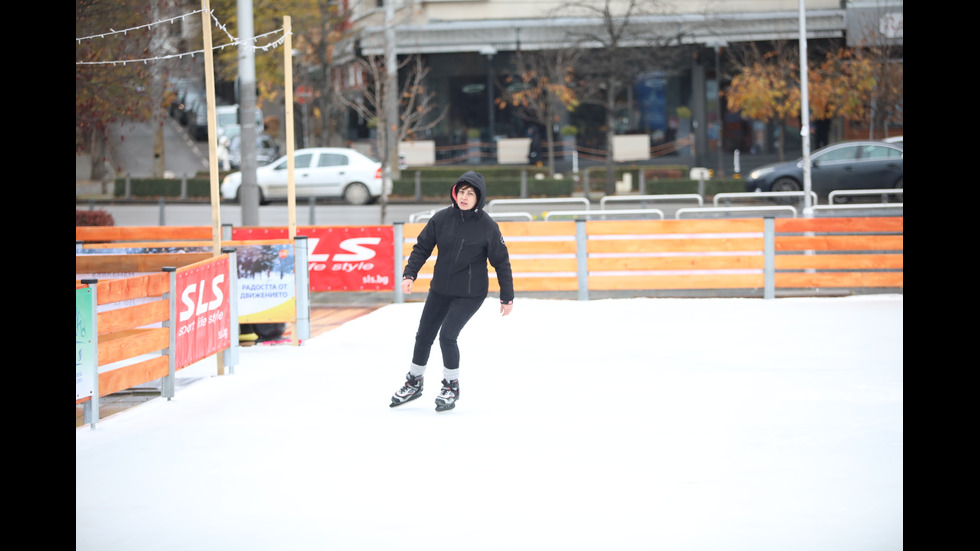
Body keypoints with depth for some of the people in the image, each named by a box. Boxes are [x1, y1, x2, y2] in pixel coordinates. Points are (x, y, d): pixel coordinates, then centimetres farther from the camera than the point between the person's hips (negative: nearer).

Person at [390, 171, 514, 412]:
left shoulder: (487, 226, -13)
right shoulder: (441, 218, -6)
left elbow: (501, 262, -5)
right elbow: (422, 247, 2)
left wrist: (507, 297, -3)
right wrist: (409, 274, -10)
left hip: (470, 294, -4)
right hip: (440, 290, 4)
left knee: (447, 335, -16)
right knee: (424, 335, 11)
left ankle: (451, 386, 6)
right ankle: (414, 383, 34)